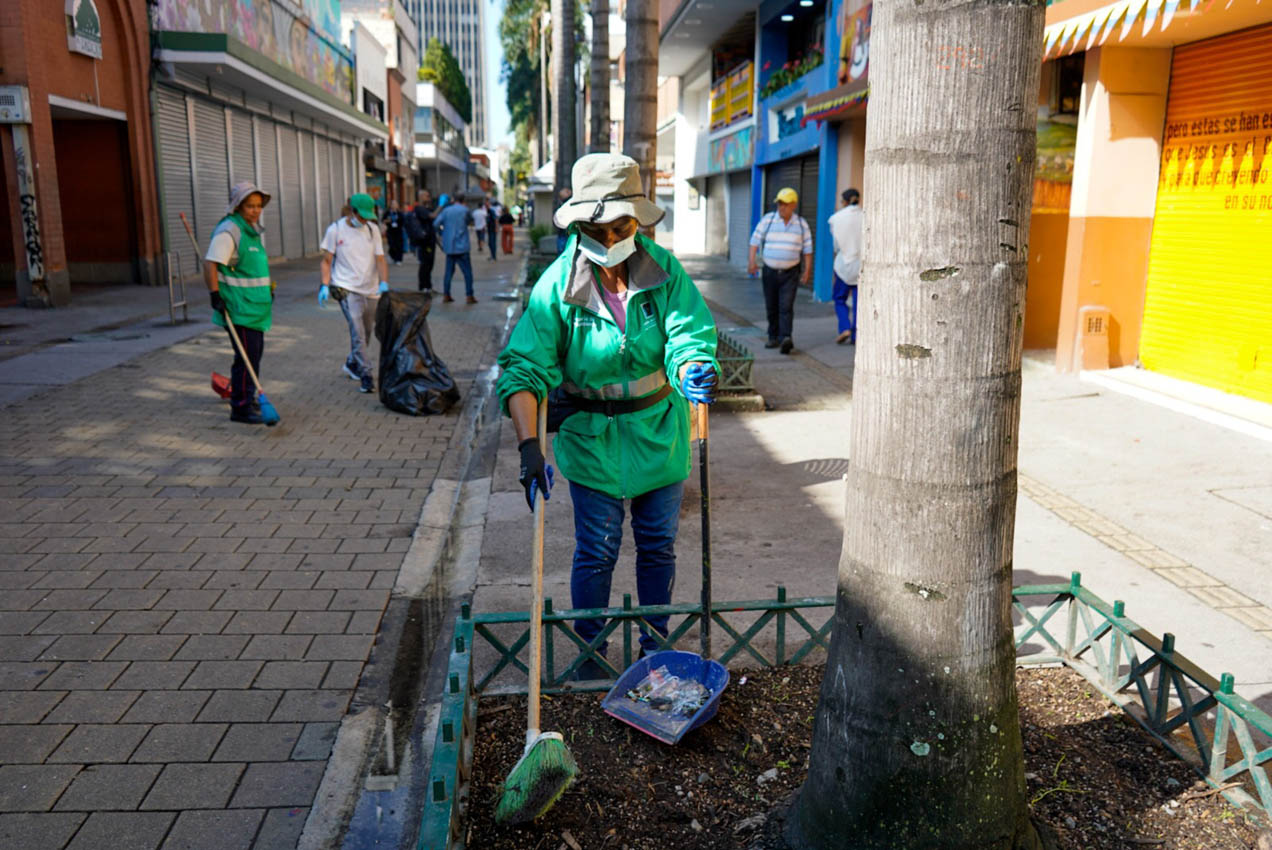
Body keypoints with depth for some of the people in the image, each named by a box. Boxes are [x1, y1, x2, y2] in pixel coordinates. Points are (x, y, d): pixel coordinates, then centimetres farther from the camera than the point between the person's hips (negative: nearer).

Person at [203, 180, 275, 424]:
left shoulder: (254, 229, 15)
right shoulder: (228, 230, -15)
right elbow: (210, 263, -22)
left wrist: (267, 288, 31)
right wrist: (215, 294, -26)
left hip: (255, 305, 10)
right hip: (238, 306, -10)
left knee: (255, 352, 17)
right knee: (247, 355, -11)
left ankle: (246, 396, 32)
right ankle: (240, 408, -6)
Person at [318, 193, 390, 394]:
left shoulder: (372, 228, 4)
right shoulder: (336, 229, -3)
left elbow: (380, 259, 2)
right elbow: (327, 261, 1)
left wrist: (384, 283, -14)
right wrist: (325, 285, -12)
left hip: (371, 289, 4)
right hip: (346, 288, -4)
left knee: (366, 331, 14)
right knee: (357, 331, -17)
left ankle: (352, 364, 37)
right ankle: (366, 374, -16)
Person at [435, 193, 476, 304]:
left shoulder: (446, 210, 4)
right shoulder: (465, 210, -4)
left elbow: (436, 223, -4)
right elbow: (470, 222, 15)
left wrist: (441, 233, 12)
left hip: (449, 246, 4)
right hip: (461, 246, -4)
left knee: (449, 271, 11)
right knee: (467, 272, 0)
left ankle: (446, 295, 10)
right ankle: (470, 296, -3)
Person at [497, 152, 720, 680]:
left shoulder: (665, 270, -10)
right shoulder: (558, 284, -15)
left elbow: (689, 336, -17)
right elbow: (523, 368, -20)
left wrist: (695, 370, -42)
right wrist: (529, 444, -32)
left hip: (660, 433, 2)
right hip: (592, 437, -2)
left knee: (658, 546, 16)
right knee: (596, 552, 8)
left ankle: (655, 641, 37)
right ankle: (589, 651, 29)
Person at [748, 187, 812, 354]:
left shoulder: (801, 224, 1)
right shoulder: (768, 220, -1)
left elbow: (807, 248, 5)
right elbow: (755, 240, -3)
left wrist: (807, 271, 0)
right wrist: (752, 260, -16)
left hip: (790, 273, -1)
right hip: (770, 271, 1)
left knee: (786, 306, -14)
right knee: (771, 307, 9)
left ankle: (786, 338, -23)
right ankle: (773, 337, 22)